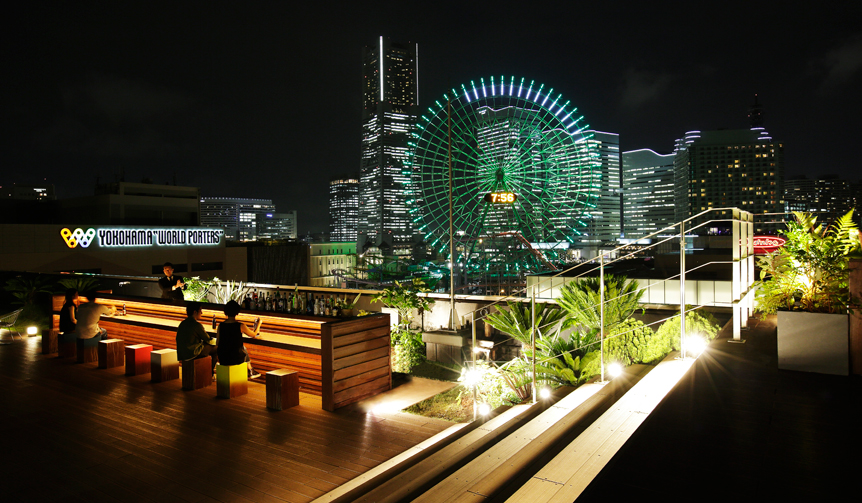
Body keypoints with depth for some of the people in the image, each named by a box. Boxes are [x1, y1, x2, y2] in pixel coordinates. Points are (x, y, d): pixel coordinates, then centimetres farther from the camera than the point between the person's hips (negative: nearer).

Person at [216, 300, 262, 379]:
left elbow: (218, 342, 5)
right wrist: (258, 325, 23)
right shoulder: (241, 326, -14)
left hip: (222, 359, 3)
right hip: (236, 359, -3)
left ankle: (250, 371, 46)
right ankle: (250, 372, 47)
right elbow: (254, 335, 4)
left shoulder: (220, 325, -5)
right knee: (244, 349, 31)